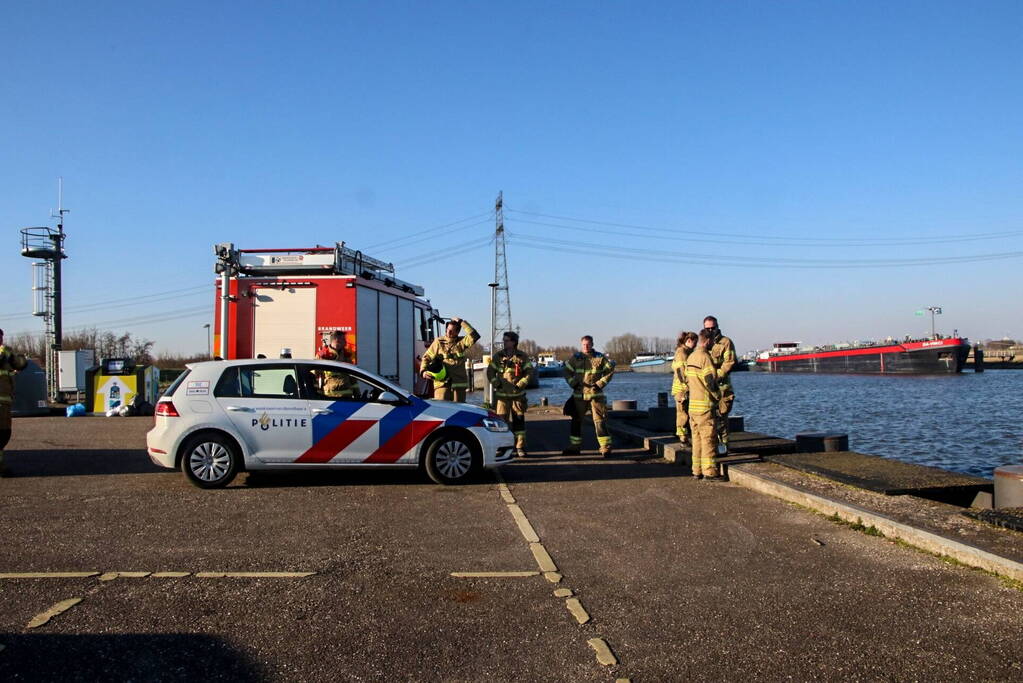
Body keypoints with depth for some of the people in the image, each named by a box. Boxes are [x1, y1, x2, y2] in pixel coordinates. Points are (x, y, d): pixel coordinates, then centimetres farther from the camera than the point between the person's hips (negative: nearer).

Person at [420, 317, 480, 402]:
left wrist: (461, 322, -7)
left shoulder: (461, 342, 7)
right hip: (442, 382, -2)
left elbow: (474, 336, -10)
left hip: (459, 383, 2)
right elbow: (427, 357, 8)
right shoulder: (438, 342, 6)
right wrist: (423, 371, -10)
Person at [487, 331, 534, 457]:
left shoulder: (522, 357, 3)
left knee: (519, 421, 3)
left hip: (518, 394, -1)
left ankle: (520, 447, 9)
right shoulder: (498, 356, 6)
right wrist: (496, 384, -6)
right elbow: (490, 372, 6)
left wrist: (520, 384, -9)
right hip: (501, 394, 1)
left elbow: (529, 372, 1)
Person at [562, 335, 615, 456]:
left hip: (596, 394, -3)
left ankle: (606, 447, -4)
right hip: (579, 395, 3)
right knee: (576, 421, 9)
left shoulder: (600, 357, 0)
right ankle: (574, 447, 20)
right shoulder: (575, 357, 5)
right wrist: (573, 383, -1)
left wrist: (600, 384, -7)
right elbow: (567, 371, 13)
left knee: (600, 420, -7)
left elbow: (610, 370, 3)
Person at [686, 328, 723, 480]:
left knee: (697, 438, 11)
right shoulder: (705, 357, -14)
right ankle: (709, 472, -3)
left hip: (692, 404, 8)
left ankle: (697, 470, 14)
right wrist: (718, 396, -2)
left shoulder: (690, 357, 13)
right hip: (705, 405, -8)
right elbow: (710, 381, -17)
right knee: (708, 439, -4)